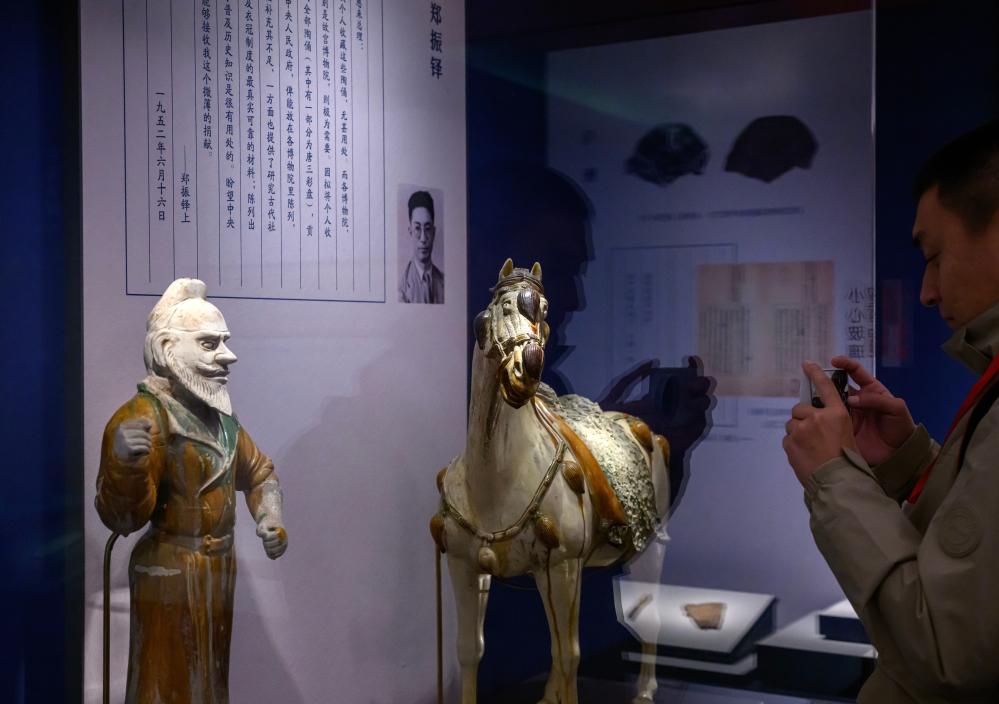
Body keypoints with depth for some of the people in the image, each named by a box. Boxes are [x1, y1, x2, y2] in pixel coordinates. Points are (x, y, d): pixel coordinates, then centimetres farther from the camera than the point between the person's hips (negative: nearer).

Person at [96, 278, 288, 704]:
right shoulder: (144, 415, -18)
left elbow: (258, 471, 22)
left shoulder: (220, 415, 6)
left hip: (219, 567, 8)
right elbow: (122, 518, -23)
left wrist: (269, 519, 5)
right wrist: (124, 464, -42)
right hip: (171, 574, -8)